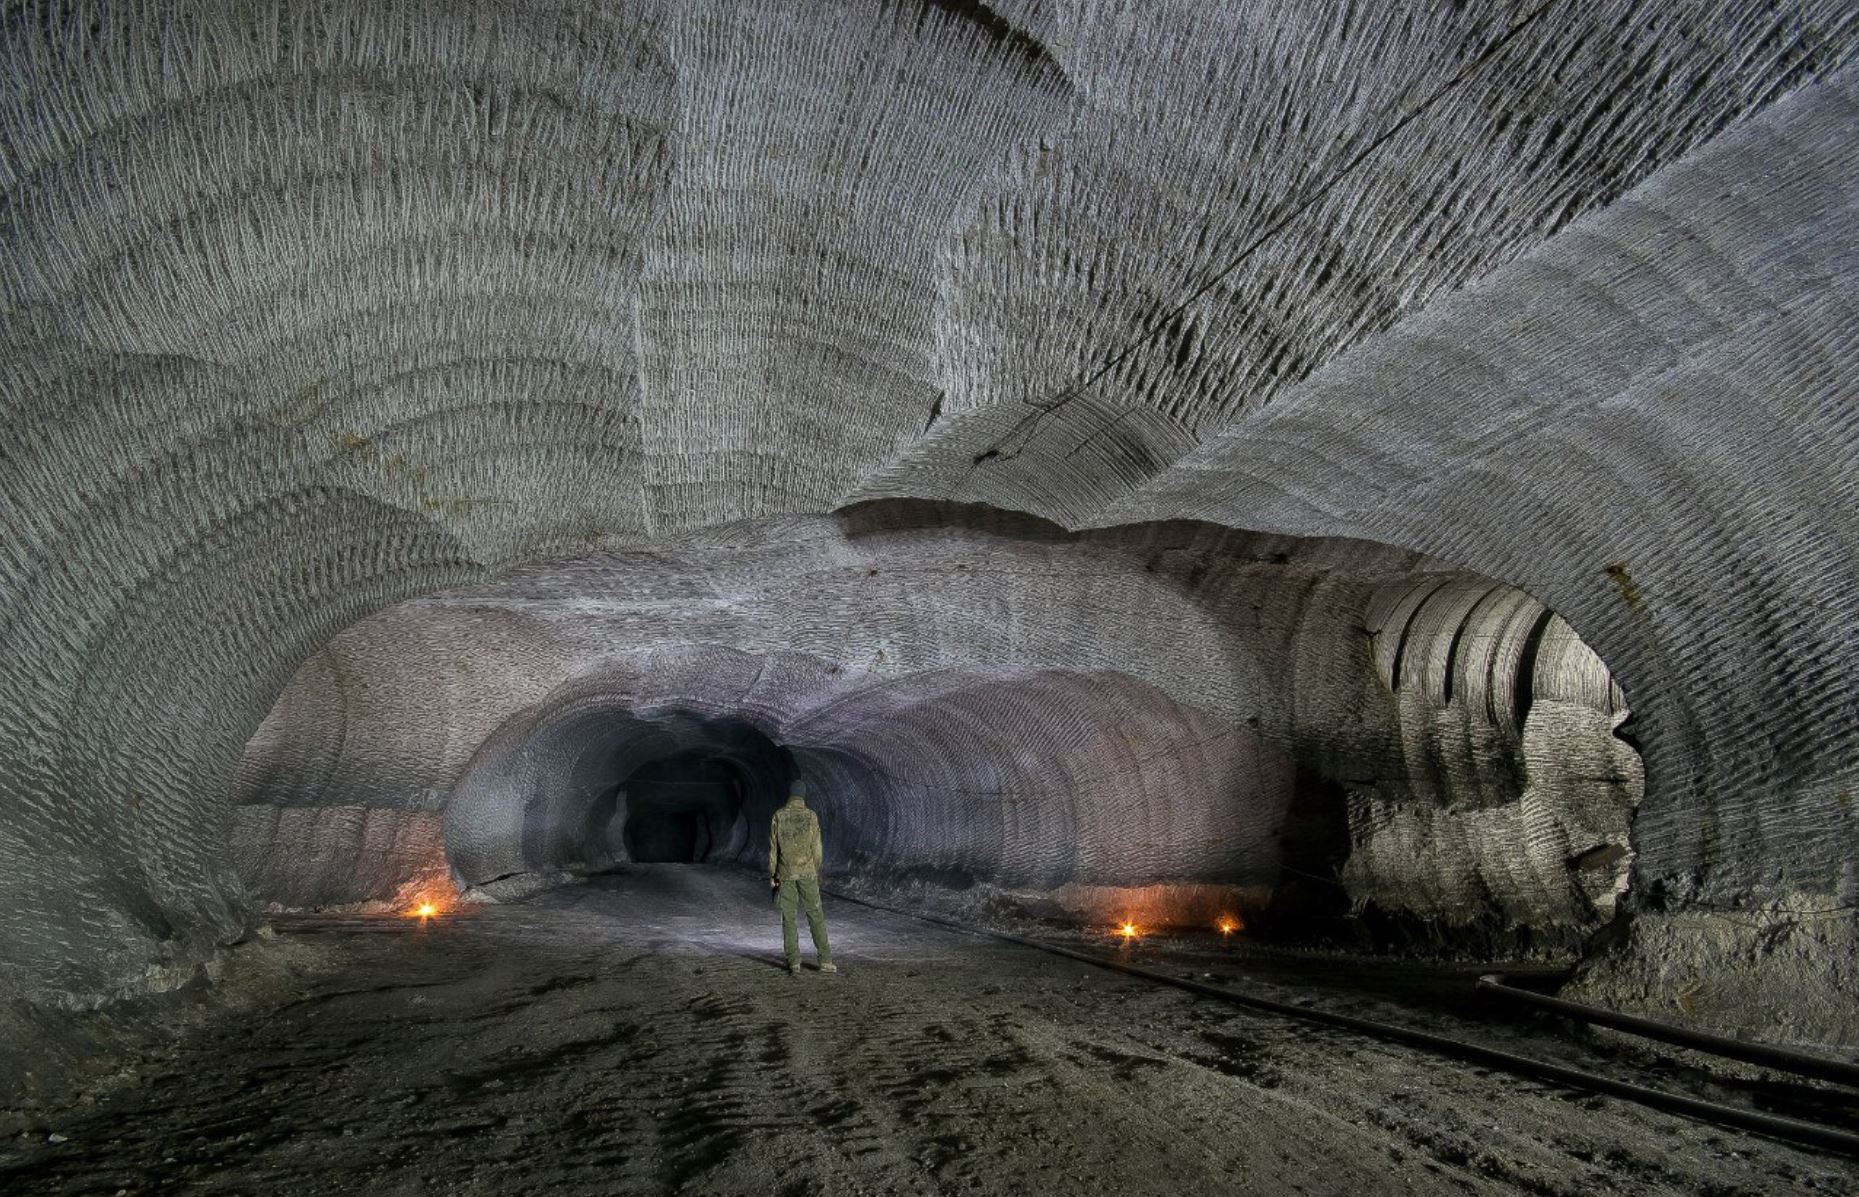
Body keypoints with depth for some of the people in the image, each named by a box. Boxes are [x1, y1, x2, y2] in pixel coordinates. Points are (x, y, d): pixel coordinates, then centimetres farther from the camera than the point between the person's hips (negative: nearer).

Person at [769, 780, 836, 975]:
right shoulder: (811, 816, -6)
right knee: (816, 915, 5)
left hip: (785, 873, 1)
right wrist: (815, 872, 10)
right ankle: (825, 960, 2)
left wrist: (772, 875, 5)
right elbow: (816, 848, -4)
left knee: (788, 917, 6)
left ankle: (794, 961, 3)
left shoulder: (779, 816, -3)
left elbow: (773, 848, -3)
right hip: (806, 872, -1)